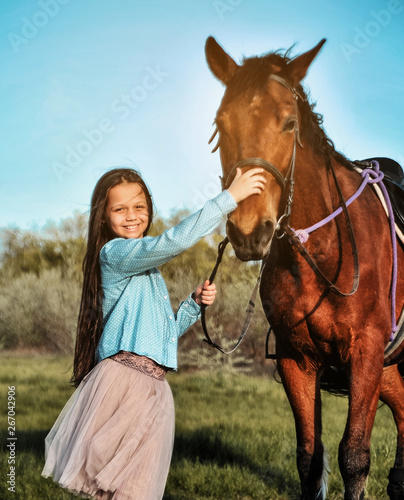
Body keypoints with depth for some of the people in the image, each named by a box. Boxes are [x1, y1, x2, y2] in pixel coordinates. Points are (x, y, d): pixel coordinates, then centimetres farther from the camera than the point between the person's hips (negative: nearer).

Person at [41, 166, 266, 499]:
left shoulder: (149, 271, 23)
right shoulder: (115, 253, -6)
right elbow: (176, 241, -20)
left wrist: (195, 303, 11)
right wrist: (230, 197, -17)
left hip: (152, 388, 9)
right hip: (121, 380, -9)